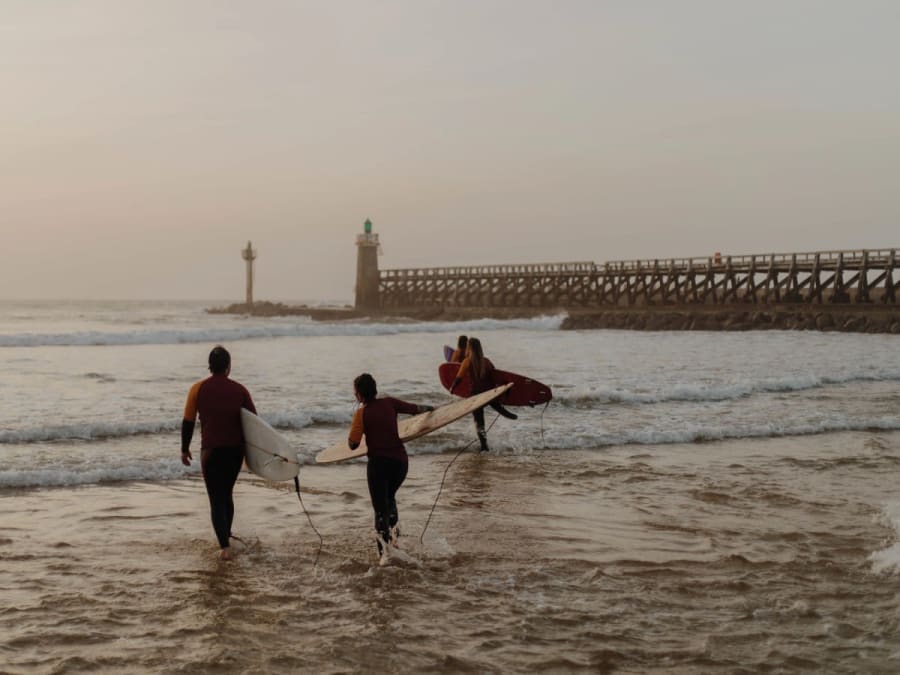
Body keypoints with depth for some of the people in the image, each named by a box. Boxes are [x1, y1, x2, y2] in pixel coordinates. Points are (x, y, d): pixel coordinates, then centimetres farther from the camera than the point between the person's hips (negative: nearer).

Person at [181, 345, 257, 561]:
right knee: (226, 494, 22)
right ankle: (226, 535, 35)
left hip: (211, 451, -3)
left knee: (216, 499, 0)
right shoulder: (240, 390, -2)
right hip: (236, 451, 3)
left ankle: (225, 547, -12)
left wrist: (185, 449, 8)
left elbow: (188, 422, -4)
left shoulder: (198, 389, -7)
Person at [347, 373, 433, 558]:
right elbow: (415, 409, 11)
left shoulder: (362, 413, -8)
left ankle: (384, 551, 3)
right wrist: (430, 409, 31)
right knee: (389, 497, 31)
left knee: (380, 509, 6)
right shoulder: (389, 403, 2)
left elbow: (353, 444, -13)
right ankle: (394, 528, 15)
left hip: (379, 463, -4)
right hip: (400, 461, 4)